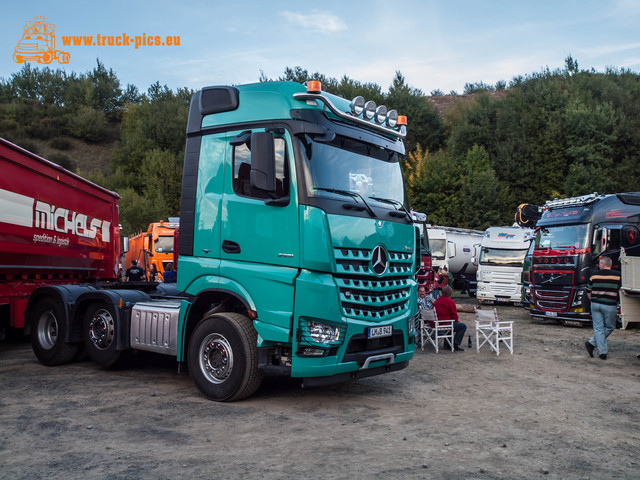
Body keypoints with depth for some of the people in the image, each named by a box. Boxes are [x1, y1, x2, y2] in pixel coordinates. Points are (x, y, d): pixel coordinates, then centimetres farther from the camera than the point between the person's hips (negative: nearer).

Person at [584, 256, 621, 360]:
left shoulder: (594, 274, 3)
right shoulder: (618, 276, -4)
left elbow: (588, 291, 8)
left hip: (595, 304, 2)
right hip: (609, 305, -2)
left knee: (598, 328, 6)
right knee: (609, 327, 13)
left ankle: (602, 352, 1)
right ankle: (592, 343, 2)